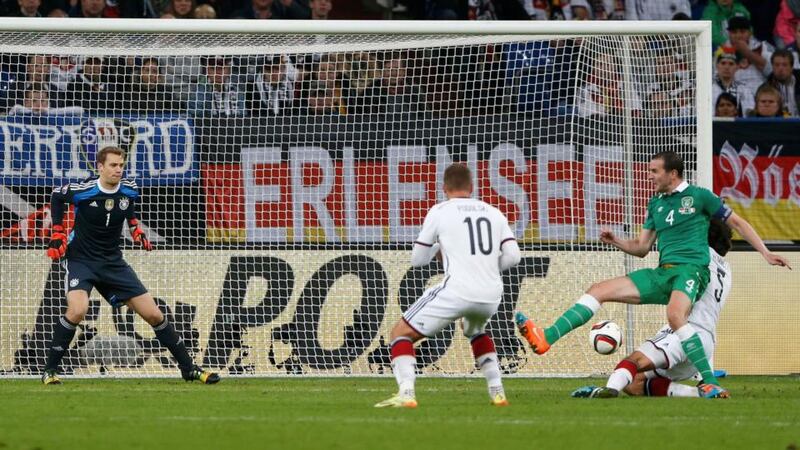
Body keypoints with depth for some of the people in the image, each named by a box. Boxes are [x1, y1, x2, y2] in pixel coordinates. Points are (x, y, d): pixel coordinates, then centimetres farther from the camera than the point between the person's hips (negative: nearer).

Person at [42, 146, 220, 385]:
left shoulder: (129, 190, -5)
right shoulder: (83, 191, -17)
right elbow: (57, 196, 4)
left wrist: (136, 229, 5)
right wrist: (57, 232, 0)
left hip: (113, 262, 4)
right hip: (81, 259, -4)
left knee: (154, 314, 0)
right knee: (77, 310, -31)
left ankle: (188, 368, 13)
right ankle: (50, 370, -15)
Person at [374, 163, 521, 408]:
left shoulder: (440, 211, 6)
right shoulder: (493, 213, 16)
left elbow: (417, 259, 11)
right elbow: (513, 256, 7)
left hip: (457, 290, -5)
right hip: (491, 294, 5)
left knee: (401, 333, 6)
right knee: (475, 331, 38)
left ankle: (406, 394, -15)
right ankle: (497, 392, 29)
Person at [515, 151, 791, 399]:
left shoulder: (698, 196, 1)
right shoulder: (655, 204, 19)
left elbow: (737, 223, 7)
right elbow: (642, 247, 24)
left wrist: (765, 253, 2)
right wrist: (614, 241, 5)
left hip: (691, 268, -7)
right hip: (662, 273, 7)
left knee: (675, 315, -38)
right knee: (598, 291, -4)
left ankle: (710, 384, -32)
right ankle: (546, 338, -14)